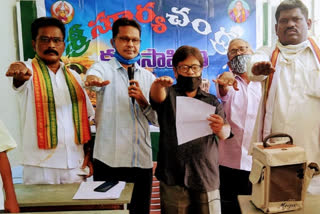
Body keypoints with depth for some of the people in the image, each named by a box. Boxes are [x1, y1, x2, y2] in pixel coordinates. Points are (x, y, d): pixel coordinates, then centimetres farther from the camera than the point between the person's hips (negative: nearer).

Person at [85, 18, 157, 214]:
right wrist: (93, 79, -46)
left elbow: (158, 119, 8)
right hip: (109, 160, -3)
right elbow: (95, 74, -24)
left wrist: (143, 101, -10)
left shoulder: (148, 77, 11)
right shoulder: (104, 68, 2)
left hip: (142, 161, 4)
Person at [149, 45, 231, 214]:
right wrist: (158, 85, -40)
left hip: (207, 177, 2)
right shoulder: (168, 94, 8)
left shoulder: (212, 101, 12)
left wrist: (220, 129, -23)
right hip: (173, 177, -1)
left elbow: (225, 134, 2)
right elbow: (157, 97, -16)